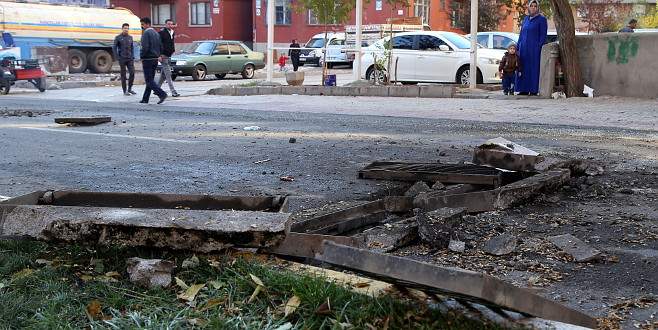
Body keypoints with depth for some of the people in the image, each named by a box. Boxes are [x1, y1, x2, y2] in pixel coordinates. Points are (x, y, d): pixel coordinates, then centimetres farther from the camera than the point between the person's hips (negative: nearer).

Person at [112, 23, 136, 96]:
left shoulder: (130, 37, 11)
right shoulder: (118, 38, -1)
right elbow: (114, 48, -1)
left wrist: (133, 57, 7)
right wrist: (117, 58, -8)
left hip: (130, 59, 4)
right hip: (122, 59, -4)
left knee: (132, 73, -5)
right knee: (123, 75, 1)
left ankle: (129, 89, 11)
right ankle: (125, 91, 7)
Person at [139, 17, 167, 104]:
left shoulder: (146, 33, -13)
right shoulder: (156, 33, 12)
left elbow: (145, 47, -22)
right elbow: (161, 47, 13)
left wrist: (141, 56, -7)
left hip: (148, 60, -8)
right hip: (155, 59, 8)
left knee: (149, 80, -6)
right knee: (150, 79, 12)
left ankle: (162, 94, -20)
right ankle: (145, 99, 17)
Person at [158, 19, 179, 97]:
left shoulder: (172, 33, 13)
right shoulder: (162, 32, -11)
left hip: (169, 56, 8)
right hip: (164, 56, -8)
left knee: (163, 75, 13)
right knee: (168, 74, -9)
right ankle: (173, 92, -12)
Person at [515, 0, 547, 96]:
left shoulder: (541, 19, -1)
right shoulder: (526, 19, 16)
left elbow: (543, 35, -6)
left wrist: (539, 47, -16)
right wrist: (518, 47, 12)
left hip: (534, 48, -6)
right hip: (524, 48, 6)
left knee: (534, 69, -5)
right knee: (523, 69, 4)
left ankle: (534, 90, -2)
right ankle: (524, 89, 9)